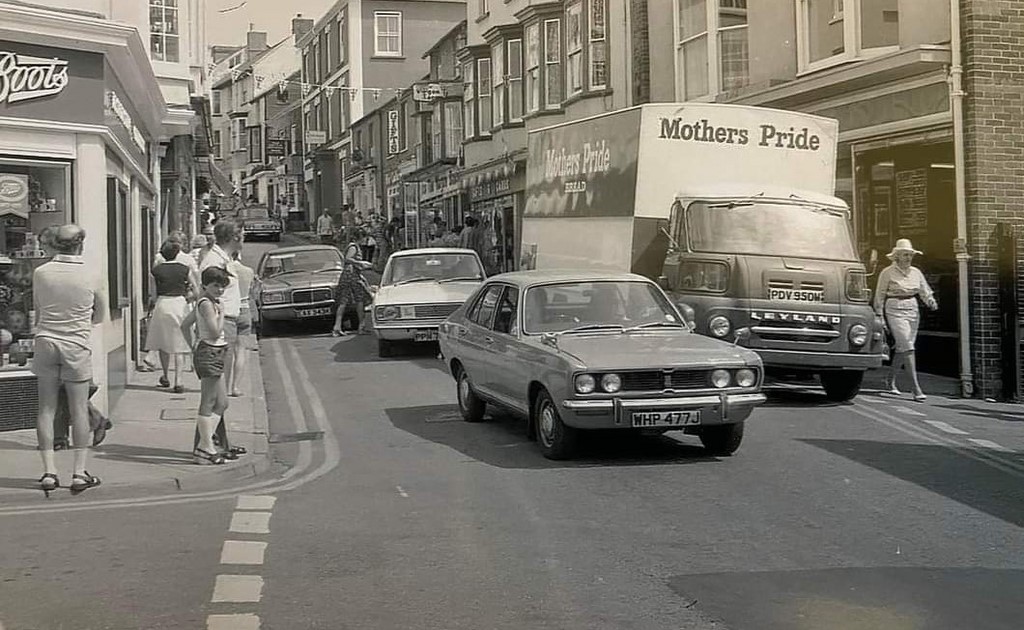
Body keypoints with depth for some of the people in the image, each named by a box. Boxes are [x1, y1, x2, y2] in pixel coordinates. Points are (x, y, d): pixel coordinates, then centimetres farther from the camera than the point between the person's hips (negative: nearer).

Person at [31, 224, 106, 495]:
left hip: (45, 341, 2)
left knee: (46, 409, 8)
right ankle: (80, 472, 7)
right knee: (79, 410, 6)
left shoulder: (40, 273, -3)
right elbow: (99, 317, 6)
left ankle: (49, 472, 8)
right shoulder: (91, 278, -7)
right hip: (77, 345, -1)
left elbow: (37, 310, 10)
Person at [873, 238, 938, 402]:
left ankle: (890, 381, 32)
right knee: (907, 347, -14)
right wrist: (879, 317, -3)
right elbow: (879, 296, -1)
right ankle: (916, 389, -18)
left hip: (913, 311, 6)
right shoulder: (888, 273, -5)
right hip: (895, 310, -6)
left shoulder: (916, 272, 9)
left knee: (902, 348, 12)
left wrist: (931, 301, -10)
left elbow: (925, 291, 11)